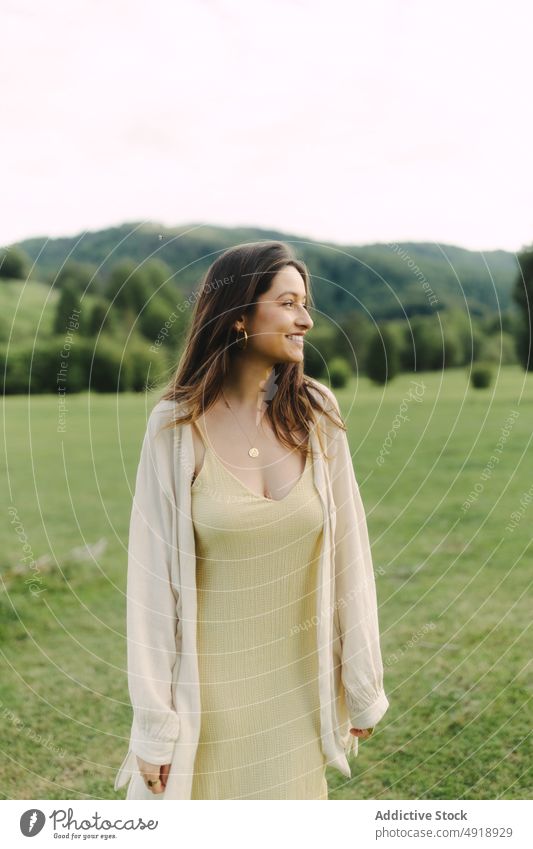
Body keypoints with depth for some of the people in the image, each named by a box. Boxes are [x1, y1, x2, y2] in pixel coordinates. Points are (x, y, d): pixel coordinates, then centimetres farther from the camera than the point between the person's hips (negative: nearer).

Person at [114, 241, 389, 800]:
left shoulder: (315, 414, -5)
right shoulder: (177, 428, -12)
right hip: (210, 690, -2)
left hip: (298, 689, 3)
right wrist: (155, 723, -7)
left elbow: (347, 552, -1)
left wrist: (363, 685, 3)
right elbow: (153, 579, -9)